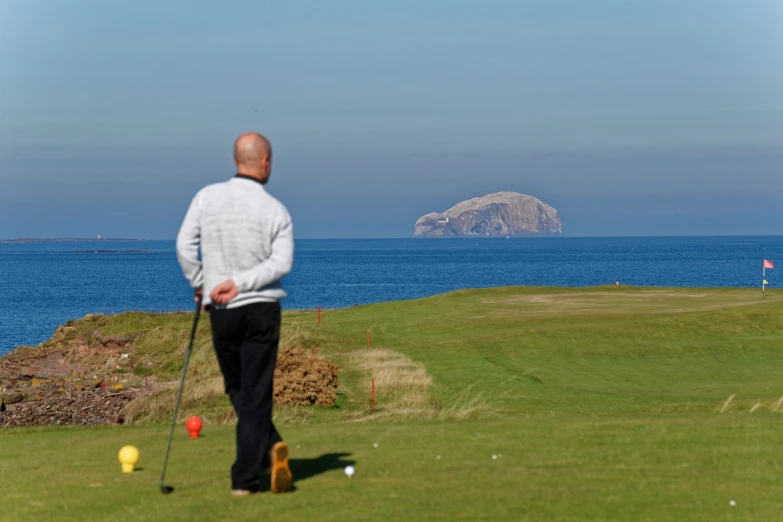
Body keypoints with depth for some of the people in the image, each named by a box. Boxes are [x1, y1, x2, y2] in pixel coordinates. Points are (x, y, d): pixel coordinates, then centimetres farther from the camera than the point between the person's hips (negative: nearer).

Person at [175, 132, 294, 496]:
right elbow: (282, 262, -16)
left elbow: (185, 247, -6)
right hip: (262, 308, -1)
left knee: (238, 390, 16)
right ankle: (244, 478, -5)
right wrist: (239, 283, -15)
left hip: (221, 312, 1)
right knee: (255, 393, 2)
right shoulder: (276, 210, -6)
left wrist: (200, 285, 7)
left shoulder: (206, 197, -3)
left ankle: (270, 447, 2)